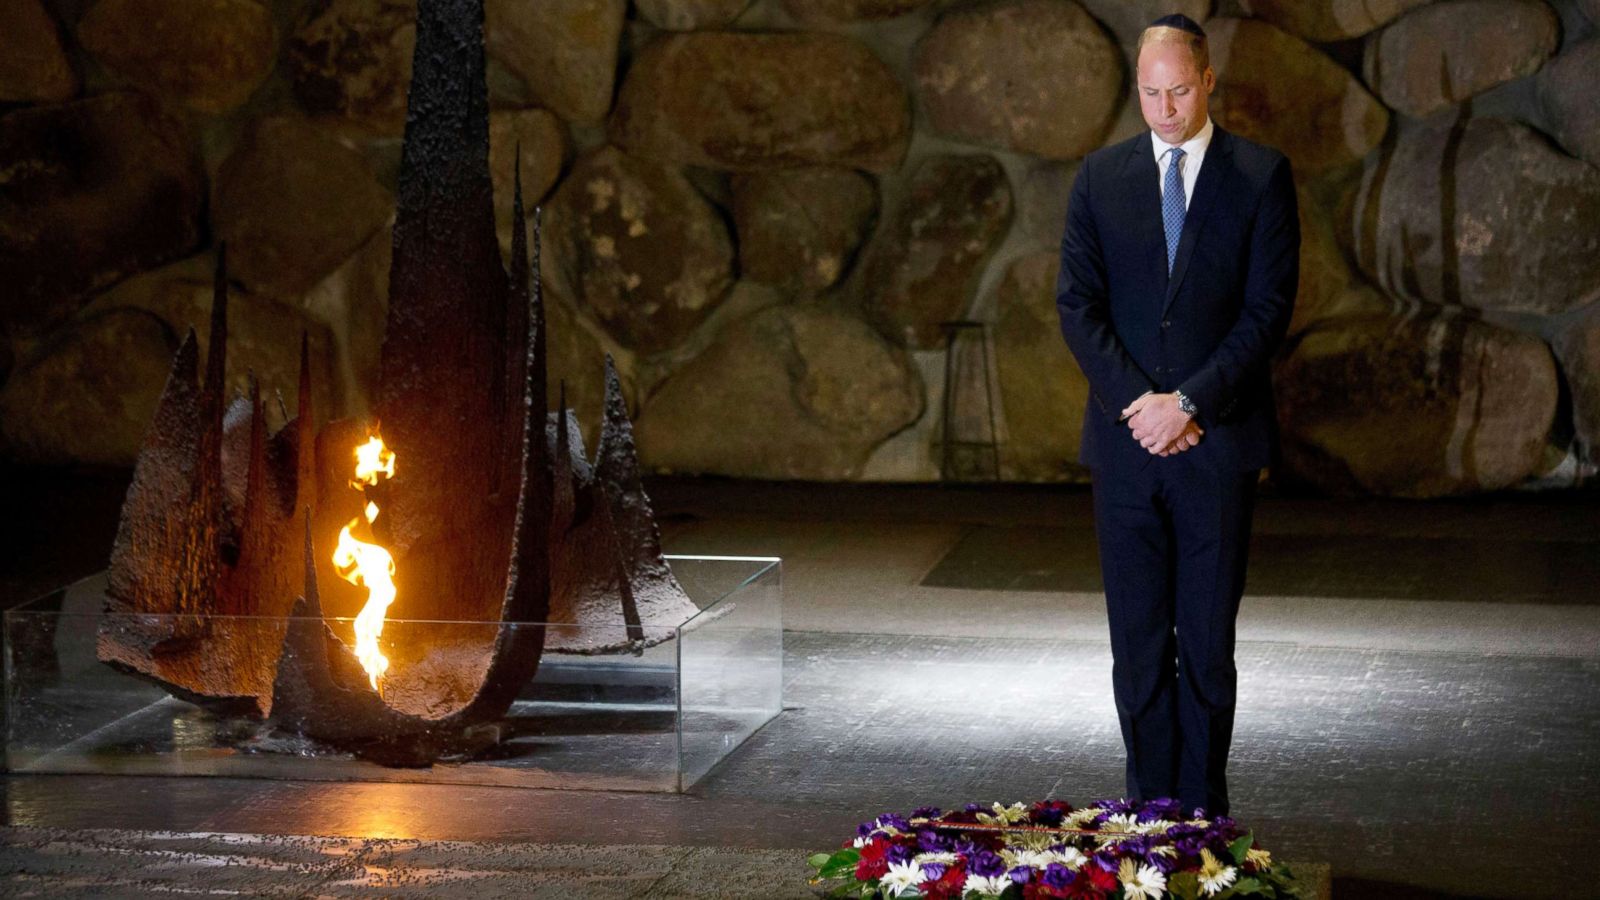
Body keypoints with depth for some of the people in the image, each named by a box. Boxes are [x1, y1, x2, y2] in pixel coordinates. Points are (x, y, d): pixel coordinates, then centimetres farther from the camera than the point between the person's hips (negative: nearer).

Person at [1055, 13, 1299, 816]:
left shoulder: (1261, 177, 0)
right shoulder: (1100, 177, 8)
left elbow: (1269, 309, -5)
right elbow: (1077, 304, 4)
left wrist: (1189, 403, -13)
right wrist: (1136, 402, -9)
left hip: (1218, 442, -2)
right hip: (1125, 443, 2)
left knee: (1208, 644, 2)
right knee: (1138, 644, 5)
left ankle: (1203, 812, 9)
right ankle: (1149, 811, 11)